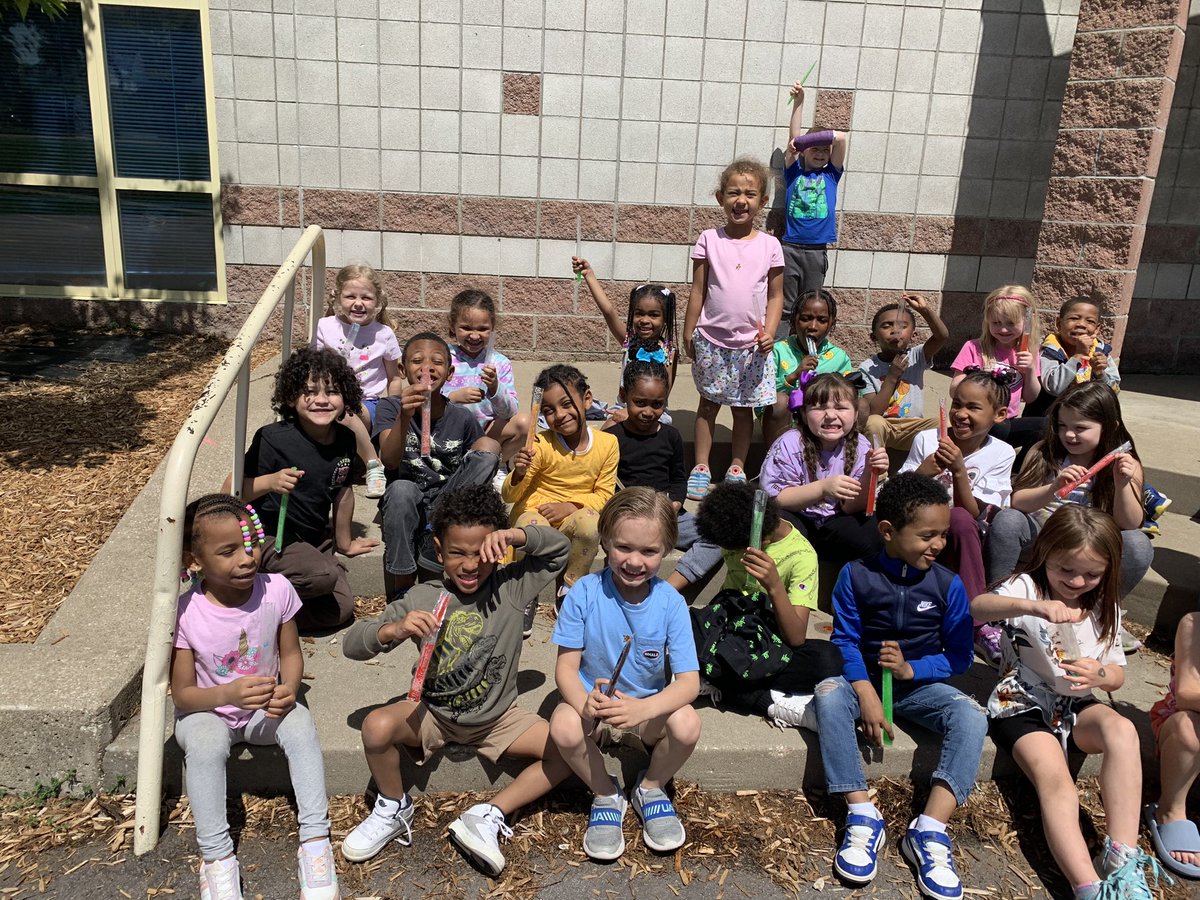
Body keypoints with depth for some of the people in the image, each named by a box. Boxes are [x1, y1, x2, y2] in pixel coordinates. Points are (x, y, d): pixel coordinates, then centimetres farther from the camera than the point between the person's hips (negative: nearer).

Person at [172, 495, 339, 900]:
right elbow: (183, 695, -15)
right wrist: (228, 694, -36)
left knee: (300, 723, -28)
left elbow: (291, 653, -2)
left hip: (264, 706, 2)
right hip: (206, 711, -2)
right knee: (207, 742, -34)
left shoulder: (277, 590, -17)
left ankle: (315, 840, -19)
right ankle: (216, 856, -18)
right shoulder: (184, 612, -23)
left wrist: (288, 689, -24)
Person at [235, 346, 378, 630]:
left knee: (341, 609, -3)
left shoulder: (345, 439, -4)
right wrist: (270, 482, -39)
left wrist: (343, 543, 23)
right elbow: (230, 491, -20)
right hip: (269, 537, -7)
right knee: (323, 574, -32)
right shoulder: (274, 438, -21)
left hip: (314, 540, 7)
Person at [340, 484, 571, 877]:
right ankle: (394, 810, 1)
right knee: (376, 726, -29)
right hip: (434, 713, -1)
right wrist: (393, 630, -34)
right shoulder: (421, 599, -12)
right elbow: (351, 643, -12)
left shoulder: (511, 587, -10)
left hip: (498, 717, 1)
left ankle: (488, 816, -6)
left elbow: (559, 547, -8)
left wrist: (516, 534, -27)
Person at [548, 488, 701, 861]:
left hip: (651, 705, 1)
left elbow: (689, 680, -19)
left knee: (687, 724, -29)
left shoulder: (670, 602, -16)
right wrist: (584, 703, -38)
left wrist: (643, 708, -39)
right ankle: (605, 793, 2)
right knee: (564, 728, -32)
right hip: (592, 696, 0)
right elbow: (566, 667, -15)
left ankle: (650, 787, 6)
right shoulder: (585, 593, -17)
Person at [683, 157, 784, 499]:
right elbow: (697, 291, 2)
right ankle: (701, 468, 18)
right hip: (711, 341, 0)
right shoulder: (709, 240, -1)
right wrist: (688, 334, 2)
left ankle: (737, 468, 23)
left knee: (744, 407, 10)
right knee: (708, 404, 9)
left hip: (751, 344, 1)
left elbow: (775, 295, 3)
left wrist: (769, 332, -10)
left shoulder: (770, 246, 0)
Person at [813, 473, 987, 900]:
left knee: (971, 716, -28)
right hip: (864, 678, -1)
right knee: (829, 696, -33)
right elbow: (846, 640, -7)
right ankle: (863, 816, -28)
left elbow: (959, 656, -1)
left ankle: (929, 830, -30)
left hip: (920, 682, 1)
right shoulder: (856, 576, -6)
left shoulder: (948, 585, -4)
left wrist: (910, 669, -17)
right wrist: (866, 693, -21)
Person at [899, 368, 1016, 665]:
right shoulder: (927, 440, -4)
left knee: (959, 519, -34)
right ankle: (980, 625, -25)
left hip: (964, 546, 0)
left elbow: (972, 515, -11)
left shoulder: (1001, 454, -4)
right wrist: (922, 472, -22)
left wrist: (959, 471, -25)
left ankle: (978, 625, -27)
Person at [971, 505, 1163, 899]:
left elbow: (1117, 674, 7)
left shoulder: (1105, 607, 6)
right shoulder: (1027, 587, -10)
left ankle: (1123, 861, -28)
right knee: (1056, 782, -28)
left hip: (1076, 707, 4)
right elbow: (976, 607, -33)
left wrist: (1101, 675, -19)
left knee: (1122, 730, -28)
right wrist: (1034, 606, -53)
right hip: (1022, 705, -4)